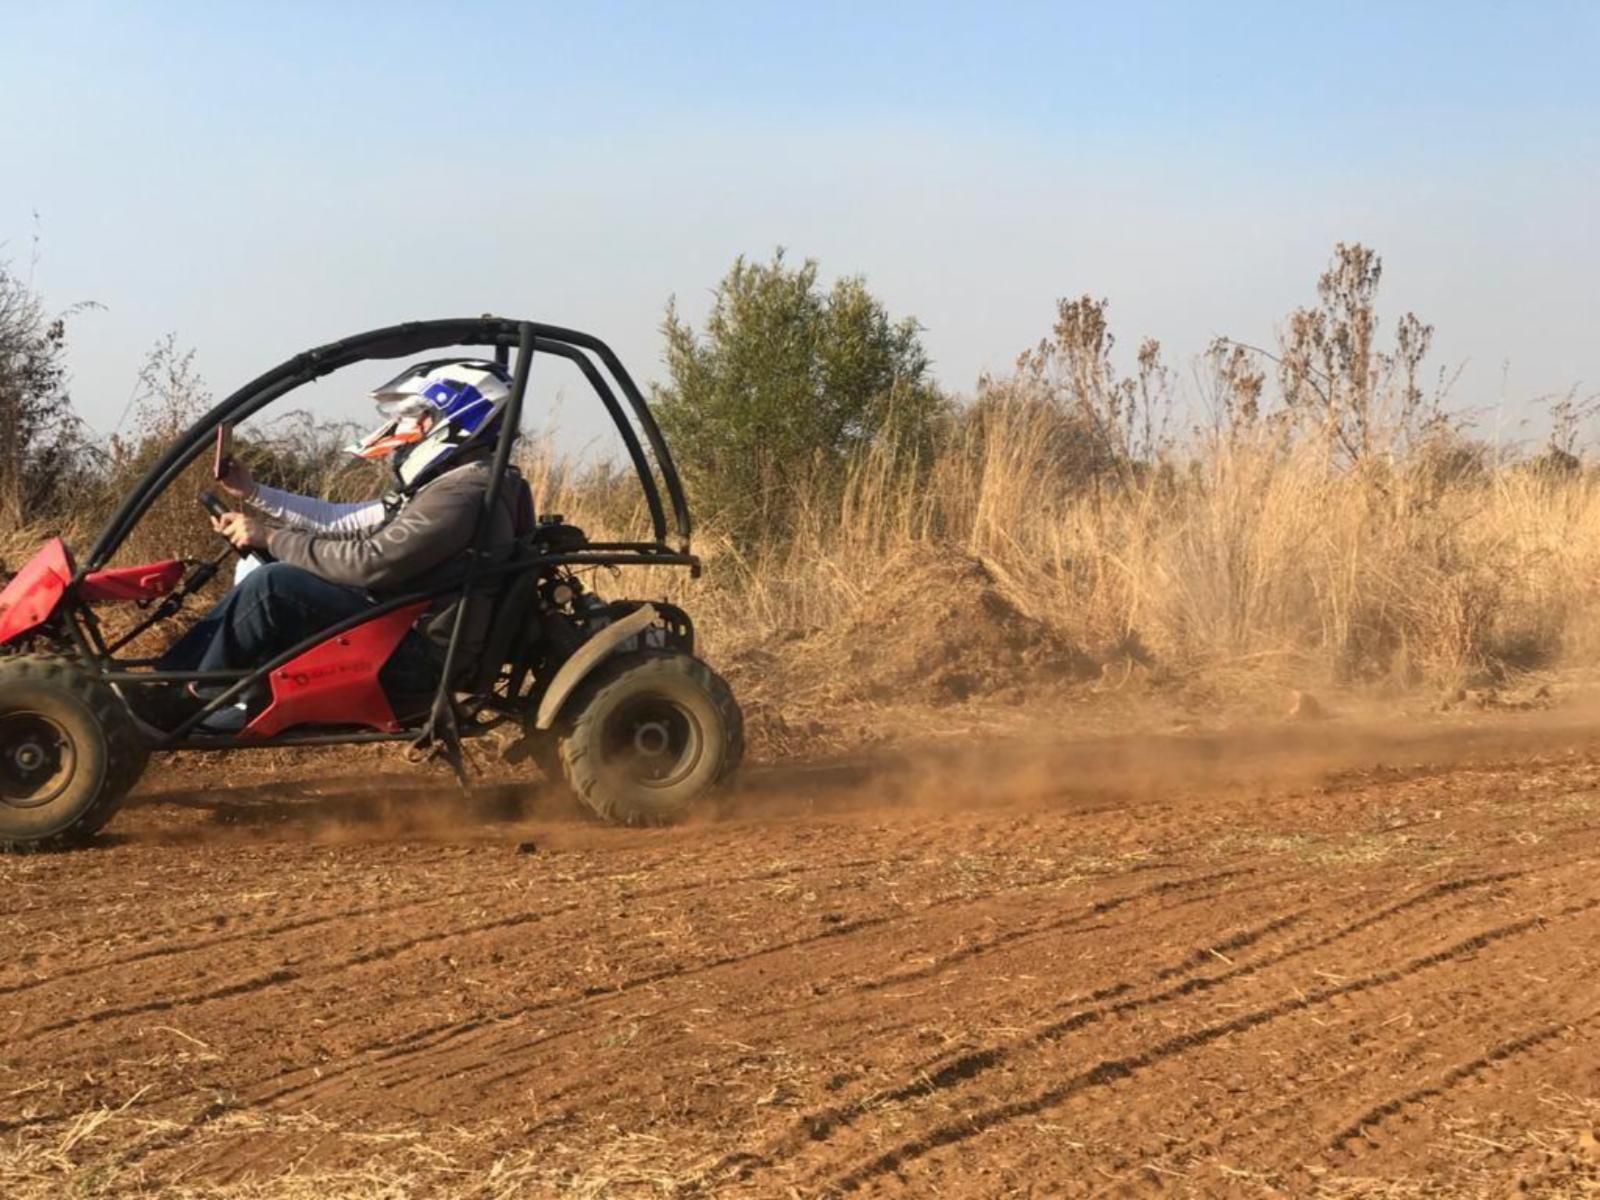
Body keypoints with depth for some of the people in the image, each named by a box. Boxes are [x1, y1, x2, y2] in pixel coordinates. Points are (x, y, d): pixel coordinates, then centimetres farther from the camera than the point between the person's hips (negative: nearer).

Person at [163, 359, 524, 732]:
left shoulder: (463, 493, -19)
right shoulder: (449, 484, 16)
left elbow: (369, 564, -24)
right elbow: (339, 521, 20)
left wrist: (272, 537, -14)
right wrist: (253, 493, 13)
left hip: (422, 654, -11)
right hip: (406, 630, 11)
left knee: (270, 584, -21)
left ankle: (191, 697, -5)